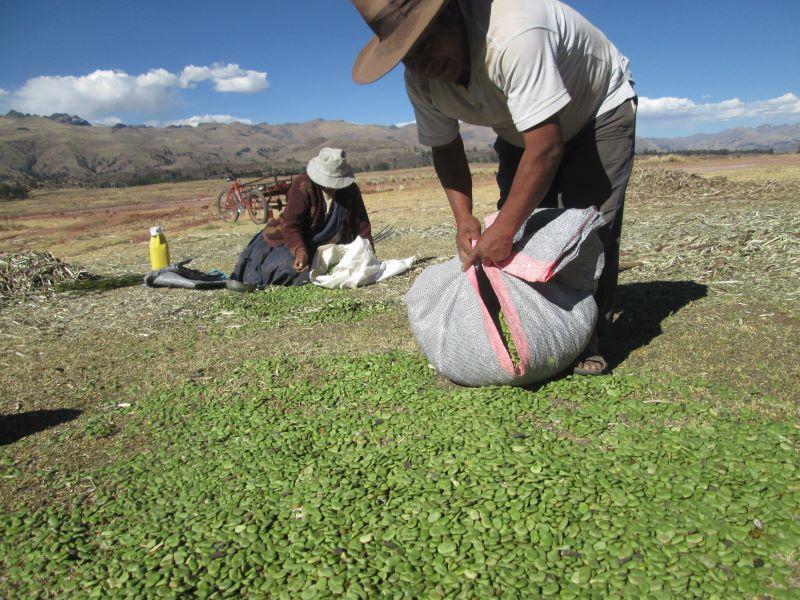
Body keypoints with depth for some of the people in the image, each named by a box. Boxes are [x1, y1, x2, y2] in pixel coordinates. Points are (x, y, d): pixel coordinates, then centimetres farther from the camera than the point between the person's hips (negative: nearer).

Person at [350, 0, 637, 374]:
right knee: (520, 220, -8)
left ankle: (588, 338, -10)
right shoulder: (422, 80, -17)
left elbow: (545, 148, -44)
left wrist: (502, 231, -44)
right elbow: (444, 148, -5)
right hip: (526, 129, 6)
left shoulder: (512, 34, -42)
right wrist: (463, 218, -19)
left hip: (600, 109, -6)